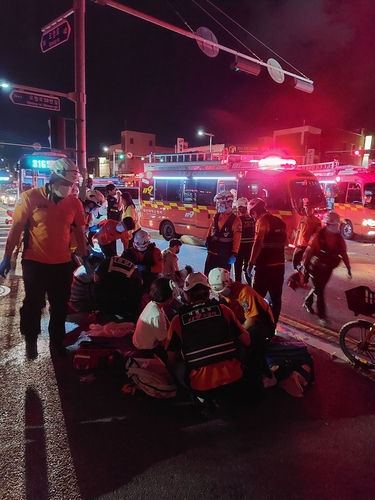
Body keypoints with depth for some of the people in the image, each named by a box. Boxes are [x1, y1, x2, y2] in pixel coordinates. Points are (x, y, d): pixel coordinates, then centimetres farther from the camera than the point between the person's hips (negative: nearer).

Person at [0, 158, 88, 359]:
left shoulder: (74, 203, -2)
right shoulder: (30, 197, -10)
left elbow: (79, 232, 7)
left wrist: (84, 257, 8)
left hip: (62, 263, 3)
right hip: (34, 262, -2)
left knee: (60, 305, 14)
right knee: (33, 304, 12)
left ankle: (57, 341, 33)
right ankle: (31, 341, 34)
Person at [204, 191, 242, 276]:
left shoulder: (235, 220, -11)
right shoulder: (216, 217, 5)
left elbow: (237, 240, -14)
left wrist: (234, 254, -17)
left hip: (225, 255, -5)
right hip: (212, 252, 5)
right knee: (207, 276, 12)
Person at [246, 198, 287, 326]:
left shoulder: (262, 221, -11)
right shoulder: (280, 221, 13)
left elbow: (258, 243, -22)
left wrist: (251, 263, -19)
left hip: (265, 266, -8)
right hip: (279, 264, 8)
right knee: (276, 297, 11)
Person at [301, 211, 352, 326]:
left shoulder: (339, 238, -4)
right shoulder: (318, 236, -19)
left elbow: (343, 253, 0)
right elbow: (308, 252, -15)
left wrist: (348, 268, -3)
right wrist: (305, 265, -12)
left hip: (328, 268, 6)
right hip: (316, 267, -5)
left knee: (319, 288, 19)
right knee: (319, 290, -3)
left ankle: (307, 302, 44)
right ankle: (322, 316, 4)